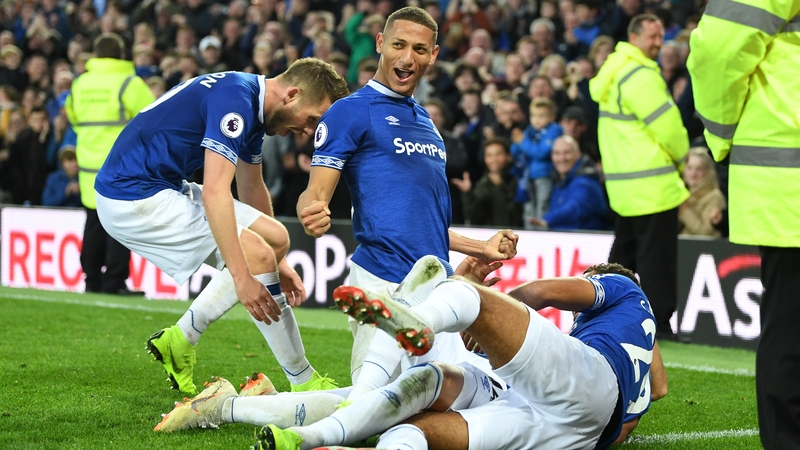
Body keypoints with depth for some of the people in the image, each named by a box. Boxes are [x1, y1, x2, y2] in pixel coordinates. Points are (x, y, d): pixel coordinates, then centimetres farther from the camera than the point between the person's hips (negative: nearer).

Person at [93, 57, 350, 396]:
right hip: (133, 198, -10)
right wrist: (242, 276, -33)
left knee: (274, 238, 7)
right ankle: (304, 384, -4)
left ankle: (179, 340, 11)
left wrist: (277, 263, 26)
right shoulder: (235, 99, -22)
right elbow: (215, 192, -30)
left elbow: (252, 190, 23)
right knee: (257, 255, -16)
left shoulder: (251, 104, 10)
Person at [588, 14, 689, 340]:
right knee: (657, 255, -6)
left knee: (624, 250, 18)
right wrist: (681, 158, 4)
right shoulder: (640, 76, -16)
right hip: (651, 183, -10)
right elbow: (667, 126, -15)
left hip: (623, 183, 10)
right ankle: (658, 324, -5)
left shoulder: (616, 70, 15)